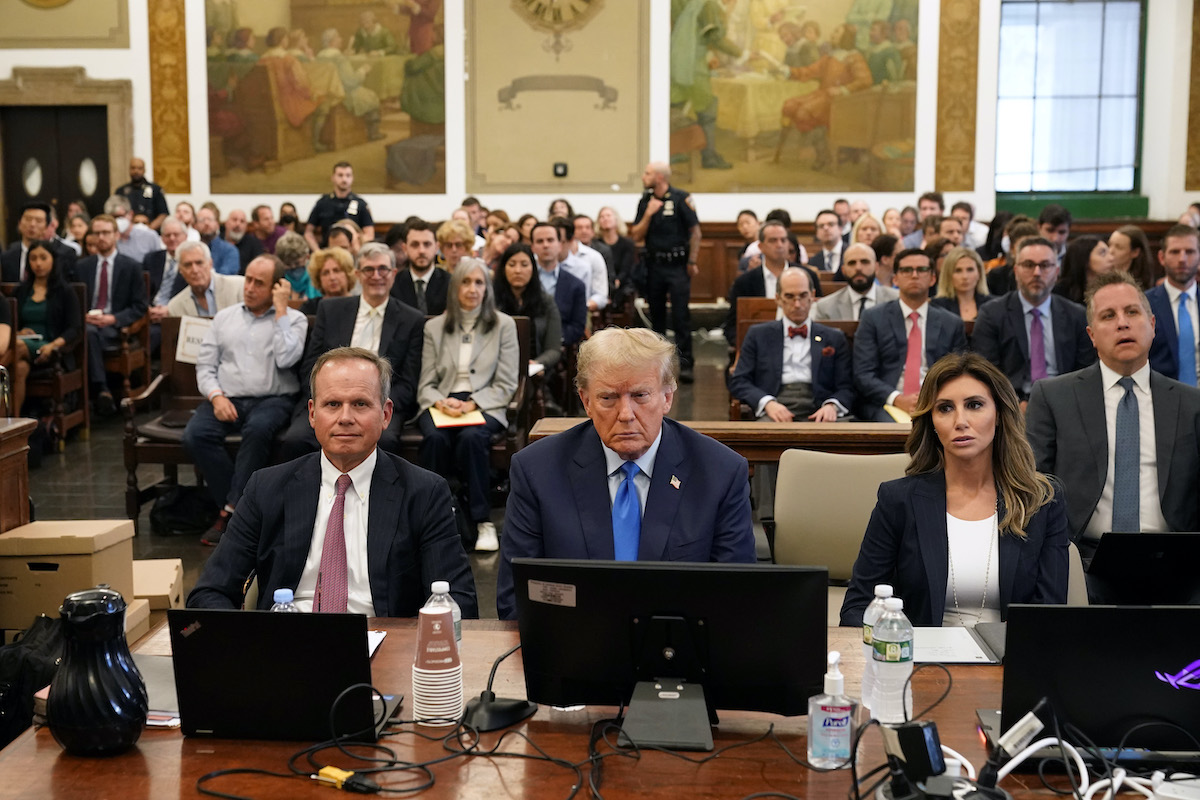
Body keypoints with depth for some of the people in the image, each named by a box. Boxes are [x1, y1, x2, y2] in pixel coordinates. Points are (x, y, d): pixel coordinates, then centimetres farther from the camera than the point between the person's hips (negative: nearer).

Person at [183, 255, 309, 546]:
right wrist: (216, 397, -5)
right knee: (195, 435, -26)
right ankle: (242, 506, -15)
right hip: (226, 399, 4)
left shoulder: (293, 319, 9)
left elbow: (286, 359, -10)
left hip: (272, 399, -3)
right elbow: (205, 366, 15)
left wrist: (280, 310, -5)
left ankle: (231, 511, -26)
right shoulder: (225, 317, 20)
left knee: (258, 428, -37)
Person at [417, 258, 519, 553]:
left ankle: (482, 520, -27)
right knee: (435, 438, -33)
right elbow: (426, 385, 11)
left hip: (485, 406, -2)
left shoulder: (503, 325, 9)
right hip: (442, 405, 2)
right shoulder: (434, 327, 15)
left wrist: (472, 404, -12)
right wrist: (441, 403, -12)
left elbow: (506, 385, 4)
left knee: (470, 438, -35)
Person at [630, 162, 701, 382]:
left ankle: (684, 365, -7)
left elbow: (695, 231, -5)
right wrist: (648, 214, -8)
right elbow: (637, 236, 6)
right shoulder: (646, 201, 9)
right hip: (654, 265, 5)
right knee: (656, 316, 10)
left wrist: (692, 262, -8)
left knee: (681, 316, -9)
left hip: (677, 265, -5)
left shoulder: (681, 199, -6)